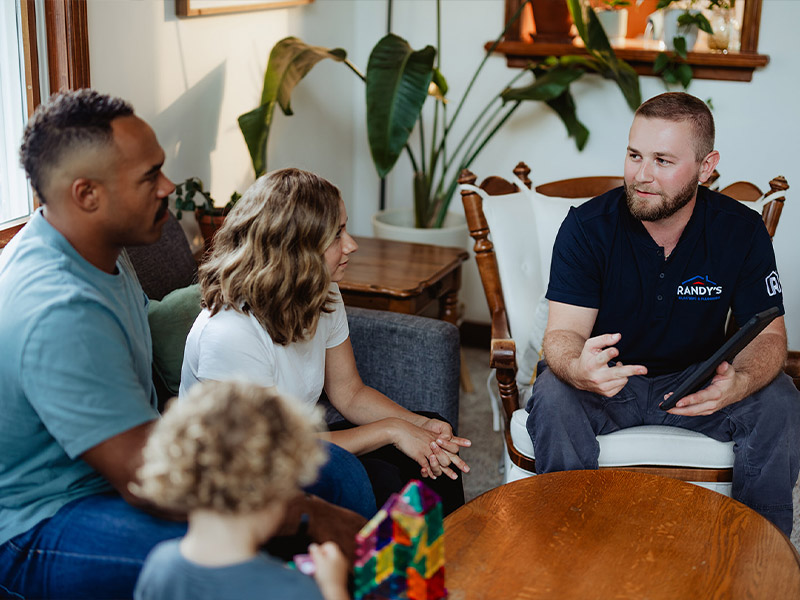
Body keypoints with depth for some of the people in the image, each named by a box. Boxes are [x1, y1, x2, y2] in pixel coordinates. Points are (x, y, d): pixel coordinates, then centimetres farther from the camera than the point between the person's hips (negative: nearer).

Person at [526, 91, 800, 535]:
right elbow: (564, 332, -18)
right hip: (607, 382, -1)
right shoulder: (587, 226, -14)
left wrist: (739, 383, -34)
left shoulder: (740, 230, -9)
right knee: (551, 398, -32)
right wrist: (578, 369, -45)